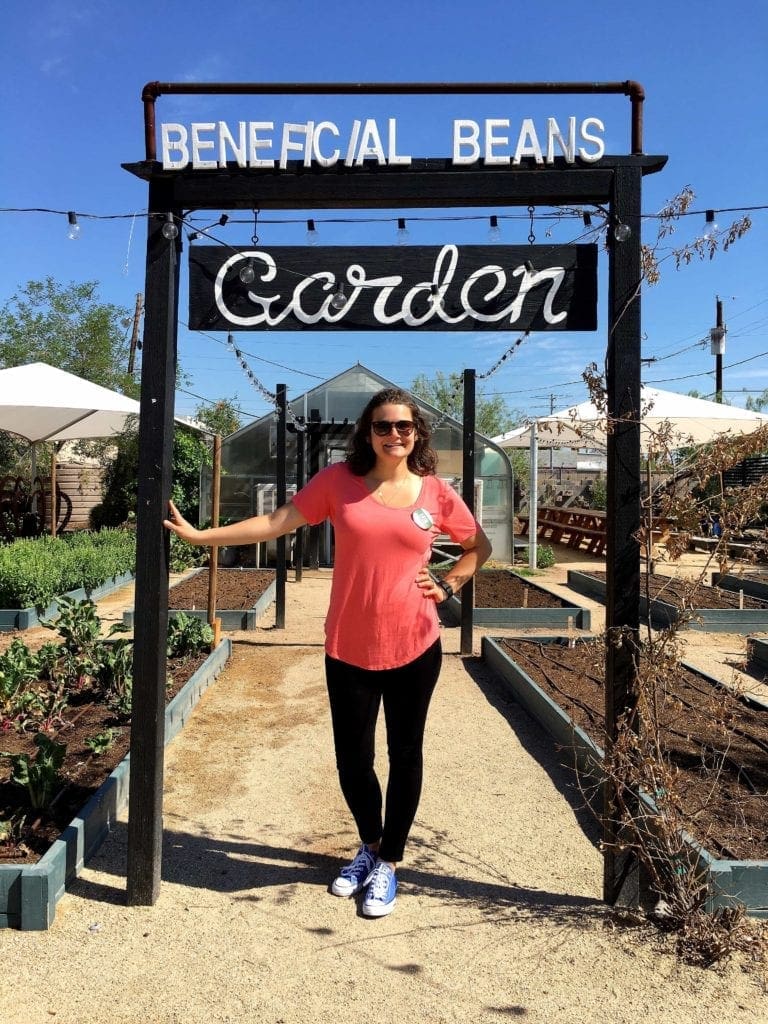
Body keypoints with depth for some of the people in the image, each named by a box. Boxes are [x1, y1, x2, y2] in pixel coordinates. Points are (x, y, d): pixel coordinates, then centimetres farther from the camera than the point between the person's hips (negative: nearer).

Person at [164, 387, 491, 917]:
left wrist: (448, 584, -1)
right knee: (352, 759, 10)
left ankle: (389, 864, 32)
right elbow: (276, 523, -5)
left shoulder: (436, 492, -1)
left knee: (405, 755, 11)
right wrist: (201, 535, -9)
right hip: (350, 649, 0)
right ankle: (370, 847, 39)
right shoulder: (339, 481, -3)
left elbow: (480, 545, 13)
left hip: (415, 648, 0)